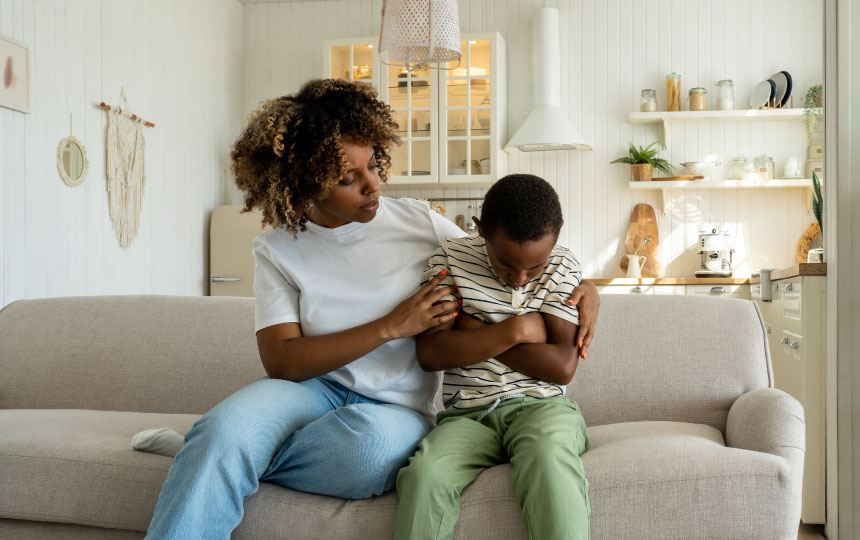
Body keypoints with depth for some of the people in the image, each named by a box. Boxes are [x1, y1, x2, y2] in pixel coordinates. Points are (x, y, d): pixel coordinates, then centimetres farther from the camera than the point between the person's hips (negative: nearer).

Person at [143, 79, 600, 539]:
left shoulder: (418, 222, 2)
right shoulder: (277, 250, 1)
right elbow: (280, 360, -9)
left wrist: (582, 287, -5)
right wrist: (392, 326, -16)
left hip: (398, 408, 1)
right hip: (314, 390, -1)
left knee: (371, 440, -37)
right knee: (228, 424, -36)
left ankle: (202, 451, -15)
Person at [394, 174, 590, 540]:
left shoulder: (562, 267, 3)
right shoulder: (451, 258, 1)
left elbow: (562, 366, -7)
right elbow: (430, 353, -8)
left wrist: (474, 330, -7)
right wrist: (514, 330, -12)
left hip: (539, 405, 0)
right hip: (467, 414, 0)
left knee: (549, 460, -35)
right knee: (424, 475, -31)